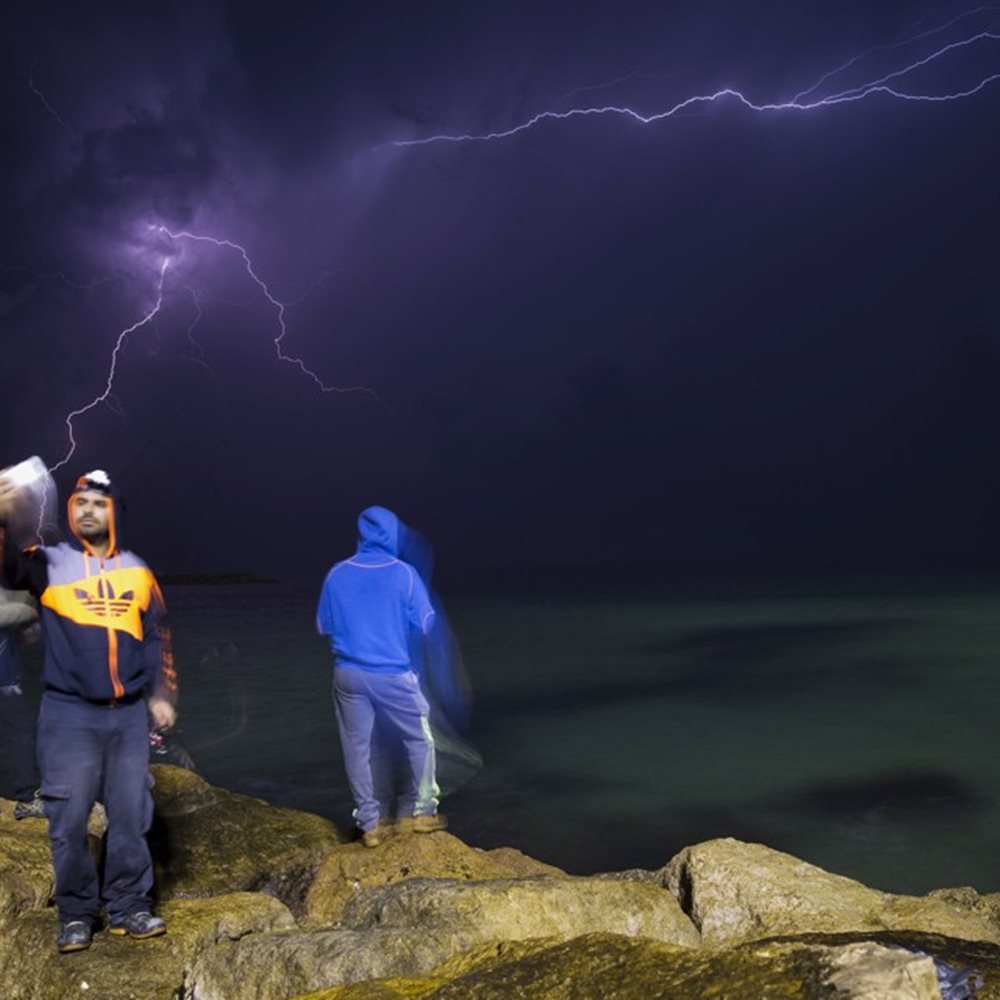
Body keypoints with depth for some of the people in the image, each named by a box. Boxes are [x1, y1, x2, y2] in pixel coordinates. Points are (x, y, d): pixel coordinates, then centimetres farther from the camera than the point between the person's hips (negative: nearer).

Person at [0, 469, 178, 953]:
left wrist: (161, 695, 6)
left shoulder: (136, 570, 12)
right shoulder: (49, 562, 2)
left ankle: (128, 907, 18)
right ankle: (76, 914, 16)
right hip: (69, 713, -3)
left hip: (130, 713, 3)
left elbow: (158, 637, 15)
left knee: (130, 814, 7)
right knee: (69, 818, 2)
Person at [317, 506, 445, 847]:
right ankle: (416, 811, 21)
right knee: (418, 739, 14)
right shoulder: (403, 573, -8)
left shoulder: (337, 574, 0)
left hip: (348, 674, 3)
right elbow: (425, 623, -5)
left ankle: (370, 823, 17)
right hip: (392, 673, -3)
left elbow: (324, 626, 8)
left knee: (358, 747, 11)